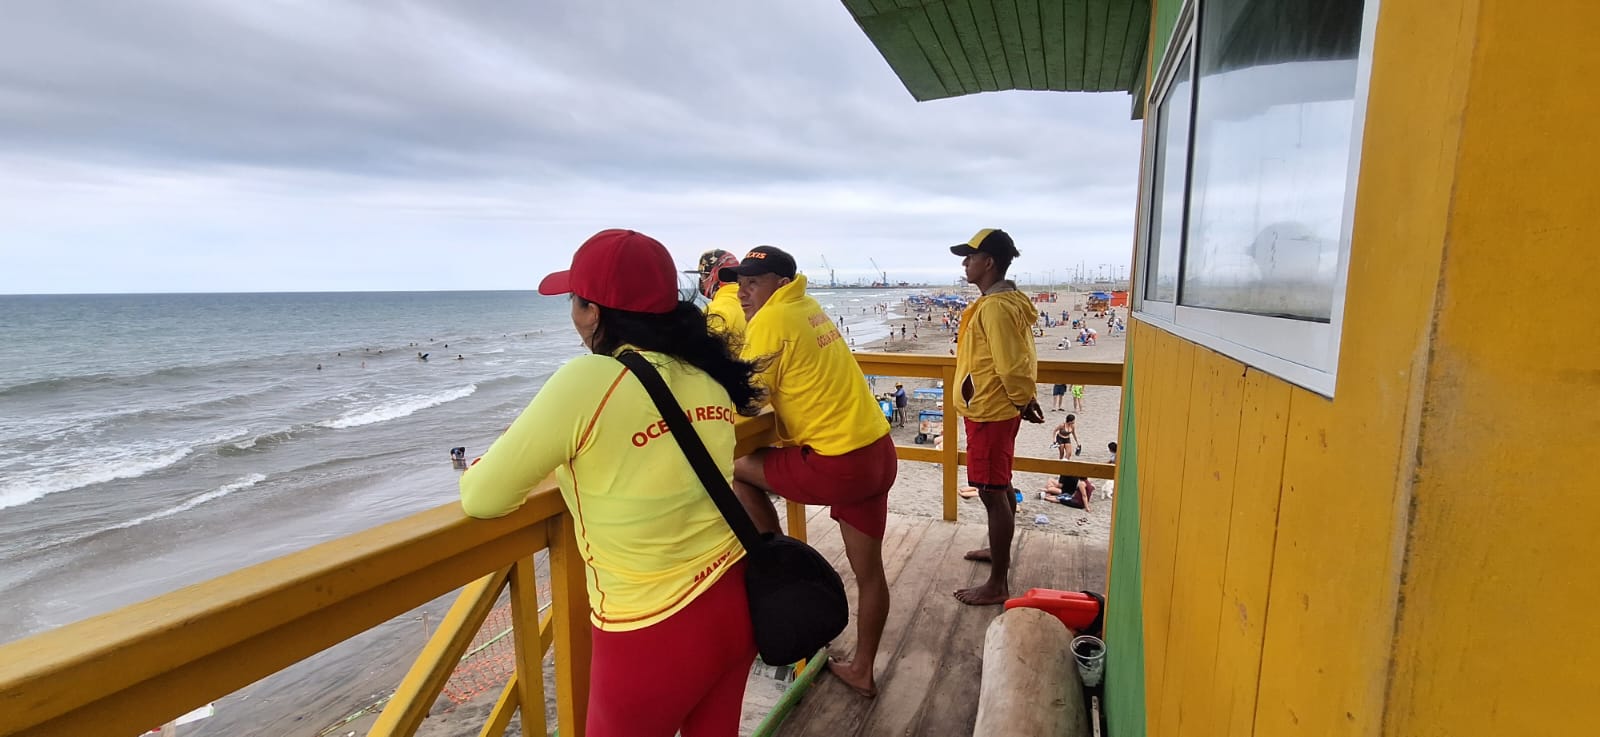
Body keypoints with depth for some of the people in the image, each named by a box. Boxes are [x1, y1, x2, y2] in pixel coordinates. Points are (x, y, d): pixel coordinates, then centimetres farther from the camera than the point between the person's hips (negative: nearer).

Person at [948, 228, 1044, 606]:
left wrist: (1023, 401, -10)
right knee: (1001, 487, 23)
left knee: (992, 492, -3)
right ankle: (1000, 551, 41)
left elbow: (1012, 365, -25)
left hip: (990, 413, -11)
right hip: (994, 410, 11)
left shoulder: (994, 307, -23)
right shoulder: (1006, 300, 10)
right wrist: (1025, 399, 14)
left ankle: (997, 585, 8)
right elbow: (1021, 358, 15)